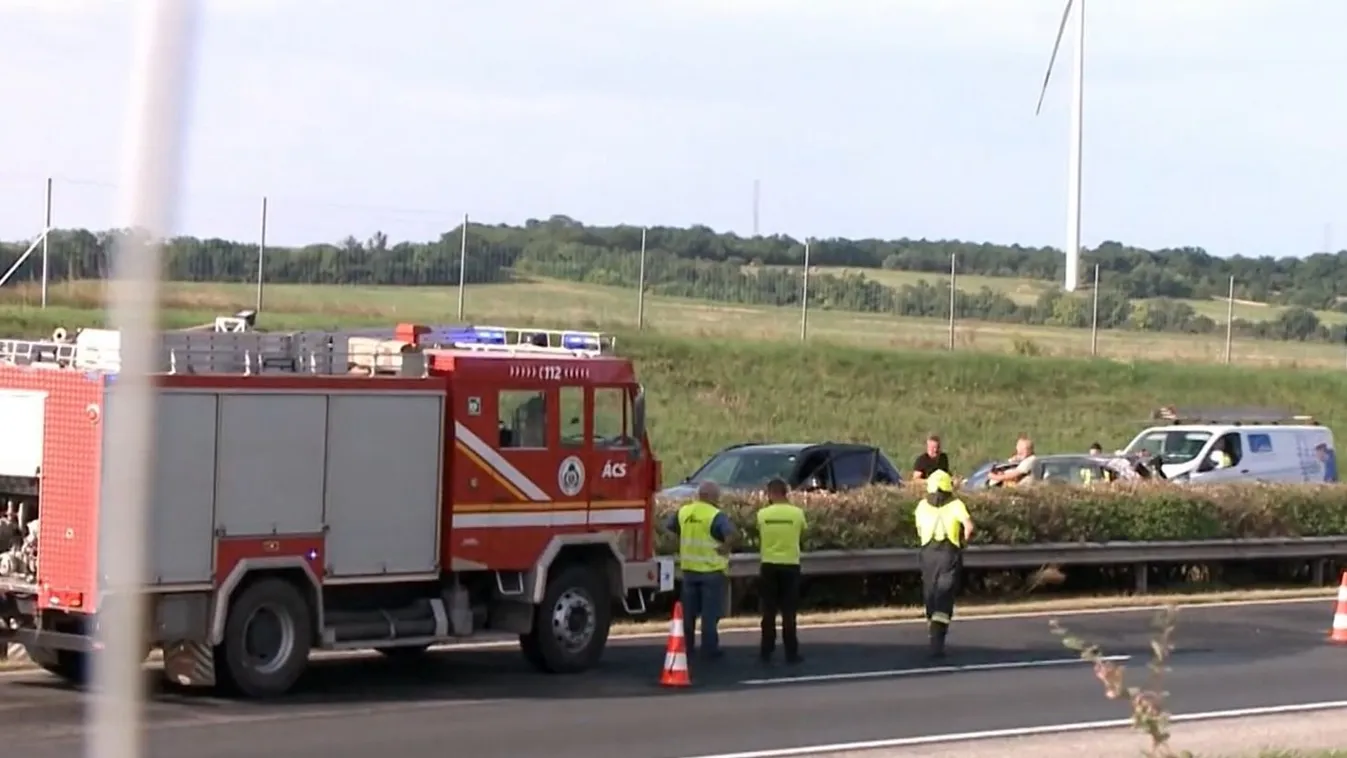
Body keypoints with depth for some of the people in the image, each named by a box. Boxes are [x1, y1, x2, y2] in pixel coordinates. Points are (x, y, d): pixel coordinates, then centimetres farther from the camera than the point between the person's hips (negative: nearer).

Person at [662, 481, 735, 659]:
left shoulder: (683, 511, 5)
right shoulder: (716, 515, -15)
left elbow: (669, 526, 19)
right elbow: (730, 532, -31)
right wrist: (725, 548, -14)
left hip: (689, 568, 6)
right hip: (711, 569, -5)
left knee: (689, 610, 14)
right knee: (710, 611, 1)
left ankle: (686, 645, 19)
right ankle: (709, 648, 3)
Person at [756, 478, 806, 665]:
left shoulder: (762, 514, -6)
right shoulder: (797, 513, -7)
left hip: (769, 565, 1)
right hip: (790, 565, -1)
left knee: (769, 611, 9)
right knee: (789, 611, 3)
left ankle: (766, 651, 11)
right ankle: (791, 653, 4)